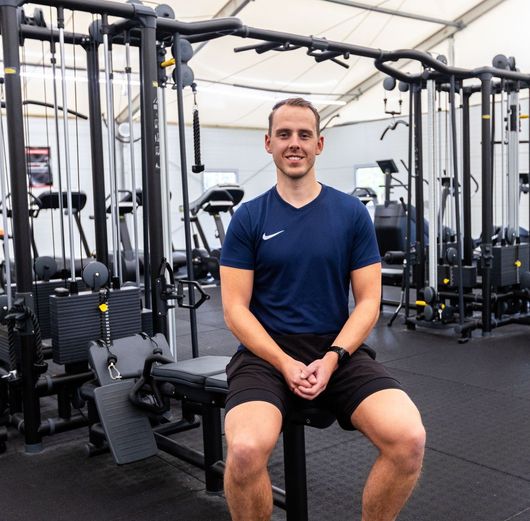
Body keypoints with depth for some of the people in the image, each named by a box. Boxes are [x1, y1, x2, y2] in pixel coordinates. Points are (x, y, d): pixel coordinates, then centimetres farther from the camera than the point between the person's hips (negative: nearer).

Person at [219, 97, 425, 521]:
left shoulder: (352, 213, 4)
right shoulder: (248, 219, 2)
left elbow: (368, 302, 2)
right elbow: (235, 308, -2)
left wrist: (332, 359, -13)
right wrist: (285, 364, -15)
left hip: (339, 349, 1)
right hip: (267, 351, -1)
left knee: (409, 438, -24)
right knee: (245, 450, -31)